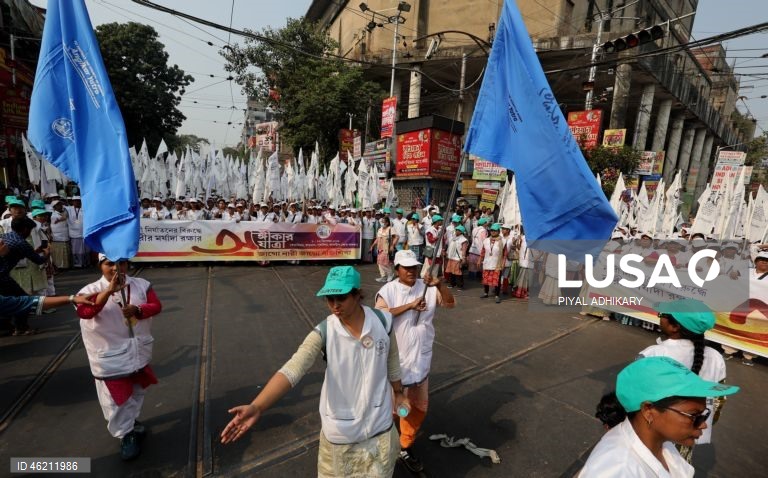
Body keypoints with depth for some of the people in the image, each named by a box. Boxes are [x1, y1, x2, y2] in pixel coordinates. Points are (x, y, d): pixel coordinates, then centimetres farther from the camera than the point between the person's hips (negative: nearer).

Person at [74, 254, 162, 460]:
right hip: (110, 355, -3)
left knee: (137, 391, 23)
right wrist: (109, 291, -42)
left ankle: (132, 422, 46)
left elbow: (156, 305, -10)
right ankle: (126, 435, 25)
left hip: (139, 351, 4)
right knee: (116, 397, 5)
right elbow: (83, 311, -30)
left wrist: (137, 310, -29)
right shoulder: (92, 290, -12)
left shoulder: (142, 285, -5)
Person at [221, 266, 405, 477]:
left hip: (379, 423, 1)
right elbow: (292, 369, -34)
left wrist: (398, 393, 14)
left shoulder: (383, 321, -16)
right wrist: (256, 407, -48)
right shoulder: (324, 332, -22)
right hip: (341, 427, -1)